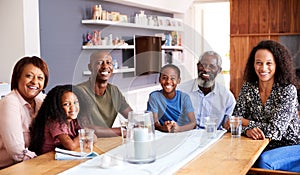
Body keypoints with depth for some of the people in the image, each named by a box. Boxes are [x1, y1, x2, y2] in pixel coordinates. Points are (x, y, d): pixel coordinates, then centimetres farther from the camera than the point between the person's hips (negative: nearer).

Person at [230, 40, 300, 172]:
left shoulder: (288, 90, -14)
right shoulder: (248, 88, -1)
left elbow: (275, 131, -20)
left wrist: (245, 121, -10)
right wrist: (248, 129, -25)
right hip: (265, 147, 4)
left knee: (263, 160, -33)